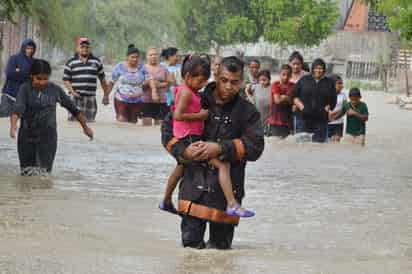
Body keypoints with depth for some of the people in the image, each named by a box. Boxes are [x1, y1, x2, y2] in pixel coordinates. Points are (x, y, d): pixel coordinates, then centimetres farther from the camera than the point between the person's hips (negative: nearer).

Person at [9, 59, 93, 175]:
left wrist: (85, 127, 17)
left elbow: (72, 107, 9)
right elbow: (17, 109, -25)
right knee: (26, 173, 7)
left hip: (47, 137, 0)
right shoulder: (25, 89, -10)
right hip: (27, 137, 0)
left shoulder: (55, 90, -4)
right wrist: (13, 126, -45)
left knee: (43, 174, -10)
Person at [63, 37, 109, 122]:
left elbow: (102, 79, 18)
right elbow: (66, 80, 3)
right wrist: (72, 91, -11)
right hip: (76, 96, -2)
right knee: (74, 119, -10)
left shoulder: (96, 61, 12)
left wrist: (106, 95, 16)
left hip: (91, 97, 2)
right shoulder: (71, 62, 5)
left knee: (90, 121, 2)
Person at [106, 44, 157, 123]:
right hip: (121, 99, -2)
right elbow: (112, 82, 2)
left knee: (133, 122, 5)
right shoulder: (120, 67, -3)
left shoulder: (142, 68, 2)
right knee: (121, 121, -16)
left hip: (137, 101, 2)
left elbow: (150, 80, -3)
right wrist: (106, 95, 5)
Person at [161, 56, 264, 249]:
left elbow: (255, 146, -9)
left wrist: (221, 149, -20)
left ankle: (218, 238, 41)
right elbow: (168, 130, 7)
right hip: (194, 182, 0)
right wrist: (183, 151, -13)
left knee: (221, 245, 6)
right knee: (190, 241, -4)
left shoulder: (248, 112, 2)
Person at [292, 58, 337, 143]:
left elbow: (333, 101, 11)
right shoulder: (304, 80, 11)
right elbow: (294, 96, 9)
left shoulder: (329, 83, 12)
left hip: (321, 119, 0)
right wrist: (301, 107, -4)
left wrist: (326, 109, -3)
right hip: (304, 118, 0)